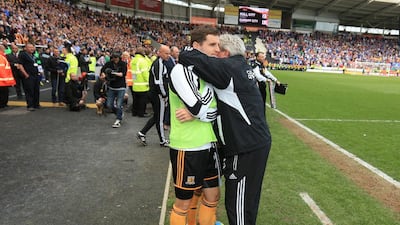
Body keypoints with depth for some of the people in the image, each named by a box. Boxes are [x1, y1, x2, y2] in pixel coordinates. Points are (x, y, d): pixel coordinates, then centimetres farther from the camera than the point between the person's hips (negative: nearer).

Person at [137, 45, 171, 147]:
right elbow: (159, 82, -23)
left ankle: (142, 133, 21)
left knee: (156, 116, 18)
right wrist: (165, 95, -13)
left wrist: (164, 94, 18)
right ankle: (163, 141, 15)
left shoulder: (157, 62, 15)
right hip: (158, 95, -10)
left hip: (153, 93, 10)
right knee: (160, 118, 2)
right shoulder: (159, 64, -17)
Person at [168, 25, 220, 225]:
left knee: (212, 196, 19)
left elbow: (217, 109, 2)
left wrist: (194, 112, -16)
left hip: (209, 145, 8)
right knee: (184, 203, 9)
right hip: (187, 148, -7)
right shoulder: (181, 70, -16)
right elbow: (201, 109, -24)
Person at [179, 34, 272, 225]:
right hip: (255, 142, 9)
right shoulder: (241, 67, 13)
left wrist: (187, 53, -1)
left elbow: (189, 58, -22)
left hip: (247, 148, -9)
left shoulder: (229, 67, -16)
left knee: (238, 203, 3)